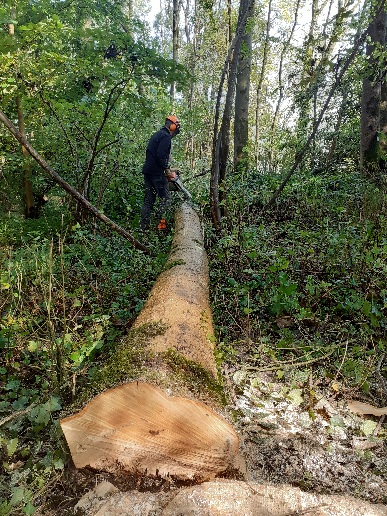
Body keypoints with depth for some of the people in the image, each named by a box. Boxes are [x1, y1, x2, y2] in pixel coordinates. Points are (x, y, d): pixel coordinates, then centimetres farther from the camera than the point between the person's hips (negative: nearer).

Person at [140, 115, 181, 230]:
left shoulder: (156, 135, 21)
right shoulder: (166, 136, -9)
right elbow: (161, 155, -21)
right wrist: (167, 168, -12)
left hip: (147, 171, 9)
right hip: (157, 172, -9)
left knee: (149, 199, 11)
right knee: (164, 198, -4)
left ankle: (144, 226, 11)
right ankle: (162, 223, -9)